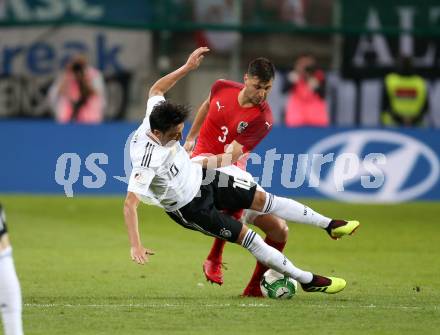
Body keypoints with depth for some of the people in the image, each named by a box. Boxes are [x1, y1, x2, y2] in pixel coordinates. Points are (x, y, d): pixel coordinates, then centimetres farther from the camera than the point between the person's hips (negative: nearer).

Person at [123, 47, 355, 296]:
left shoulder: (155, 117, -18)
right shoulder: (147, 161, -39)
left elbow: (156, 90, 4)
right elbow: (130, 204, -42)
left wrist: (187, 67, 2)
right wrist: (136, 246, -49)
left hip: (199, 175, 7)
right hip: (189, 207, -7)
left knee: (261, 198, 7)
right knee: (247, 237, -4)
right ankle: (308, 280, 7)